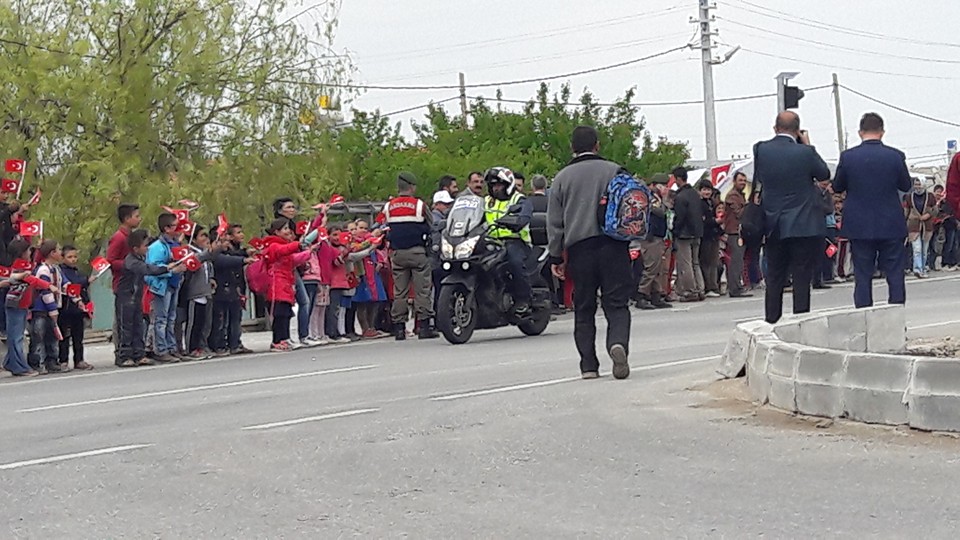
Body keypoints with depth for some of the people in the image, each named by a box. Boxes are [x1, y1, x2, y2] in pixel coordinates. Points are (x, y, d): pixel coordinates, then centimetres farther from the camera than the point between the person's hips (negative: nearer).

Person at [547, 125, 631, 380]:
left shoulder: (562, 178, 7)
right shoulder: (614, 171, 3)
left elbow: (555, 223, 7)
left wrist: (556, 257, 12)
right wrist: (629, 239, 19)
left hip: (578, 248, 1)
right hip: (612, 245, -1)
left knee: (584, 309, 8)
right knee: (616, 304, 0)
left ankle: (588, 364, 5)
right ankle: (618, 342, -27)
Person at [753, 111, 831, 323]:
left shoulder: (761, 150, -4)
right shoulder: (805, 153, -13)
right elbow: (825, 174, 3)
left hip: (773, 226, 4)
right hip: (803, 226, -4)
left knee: (774, 279, 11)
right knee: (802, 278, 1)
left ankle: (771, 322, 13)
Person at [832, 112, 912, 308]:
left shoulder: (848, 156, -7)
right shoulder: (895, 156, -7)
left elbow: (837, 187, 5)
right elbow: (906, 185, 7)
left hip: (860, 226, 0)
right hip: (891, 226, 0)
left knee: (862, 277, 4)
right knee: (895, 276, 6)